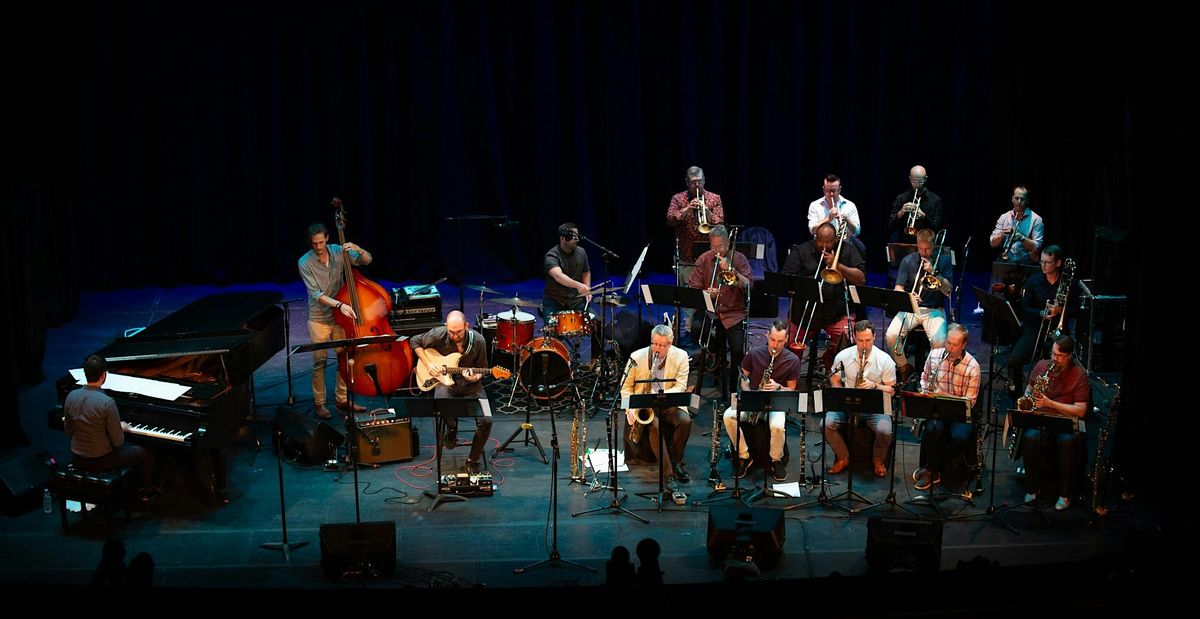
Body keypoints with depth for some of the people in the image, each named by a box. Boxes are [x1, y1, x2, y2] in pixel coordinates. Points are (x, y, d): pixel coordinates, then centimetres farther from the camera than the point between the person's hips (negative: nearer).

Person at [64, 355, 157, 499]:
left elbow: (68, 432, 5)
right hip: (101, 462, -6)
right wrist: (121, 428, 3)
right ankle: (145, 492, 36)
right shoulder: (107, 403, -26)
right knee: (145, 453, 18)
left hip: (77, 460, 6)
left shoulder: (71, 397, -8)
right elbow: (118, 441, -19)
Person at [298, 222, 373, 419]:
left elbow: (367, 260, -4)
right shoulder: (305, 263, -15)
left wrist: (358, 249, -26)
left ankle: (342, 399, 25)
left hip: (340, 316, 4)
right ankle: (319, 403, 16)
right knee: (319, 362, 3)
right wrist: (340, 304, -35)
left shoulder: (338, 251, -6)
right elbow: (316, 294, -22)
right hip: (319, 319, -4)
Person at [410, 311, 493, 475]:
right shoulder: (438, 335, -14)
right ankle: (451, 428, 3)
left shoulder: (477, 341, -12)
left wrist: (476, 377, -22)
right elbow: (415, 342, 4)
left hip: (470, 384, 1)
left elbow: (482, 368, 1)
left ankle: (473, 460, 4)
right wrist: (428, 364, -7)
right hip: (445, 381, 0)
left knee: (486, 420, -21)